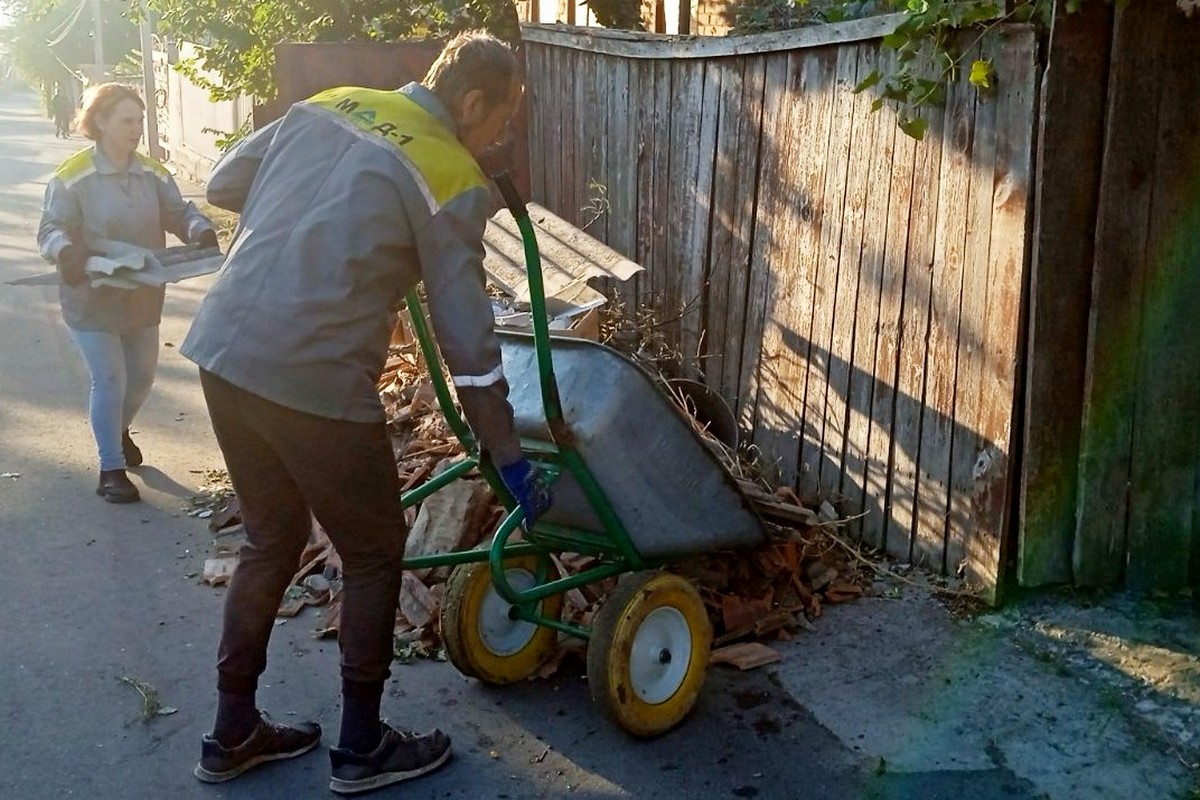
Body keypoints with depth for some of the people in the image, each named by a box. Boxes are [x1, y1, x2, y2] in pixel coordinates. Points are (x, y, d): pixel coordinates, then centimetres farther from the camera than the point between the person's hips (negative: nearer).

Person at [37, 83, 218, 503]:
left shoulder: (153, 173, 0)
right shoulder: (73, 176, -15)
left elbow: (179, 212, 0)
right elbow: (50, 229, -15)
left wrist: (201, 230, -23)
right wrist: (65, 250, -38)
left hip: (142, 297, 5)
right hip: (92, 299, -5)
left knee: (142, 374, 18)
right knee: (110, 381, -5)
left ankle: (119, 430, 48)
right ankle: (111, 469, 9)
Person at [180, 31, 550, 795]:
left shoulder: (326, 105, 13)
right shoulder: (453, 181, -5)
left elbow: (223, 186, 21)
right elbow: (468, 341, -7)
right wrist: (512, 459, 1)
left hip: (224, 349, 7)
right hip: (315, 381, -7)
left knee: (271, 539, 23)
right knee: (374, 554, 13)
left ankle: (233, 732, 33)